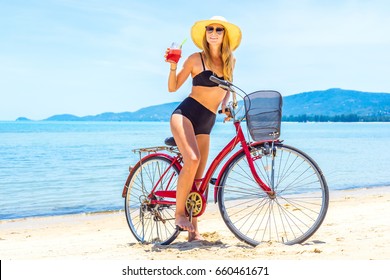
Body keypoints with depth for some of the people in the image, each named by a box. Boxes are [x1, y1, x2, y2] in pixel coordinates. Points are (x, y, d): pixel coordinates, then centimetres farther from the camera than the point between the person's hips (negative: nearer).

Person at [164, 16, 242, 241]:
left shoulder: (230, 61, 10)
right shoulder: (196, 59, -4)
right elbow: (173, 87, 0)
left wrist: (225, 104, 3)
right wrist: (173, 66, -16)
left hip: (206, 122, 5)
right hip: (185, 114, -5)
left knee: (198, 177, 4)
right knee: (192, 159, -29)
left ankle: (194, 230, 9)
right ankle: (179, 213, -15)